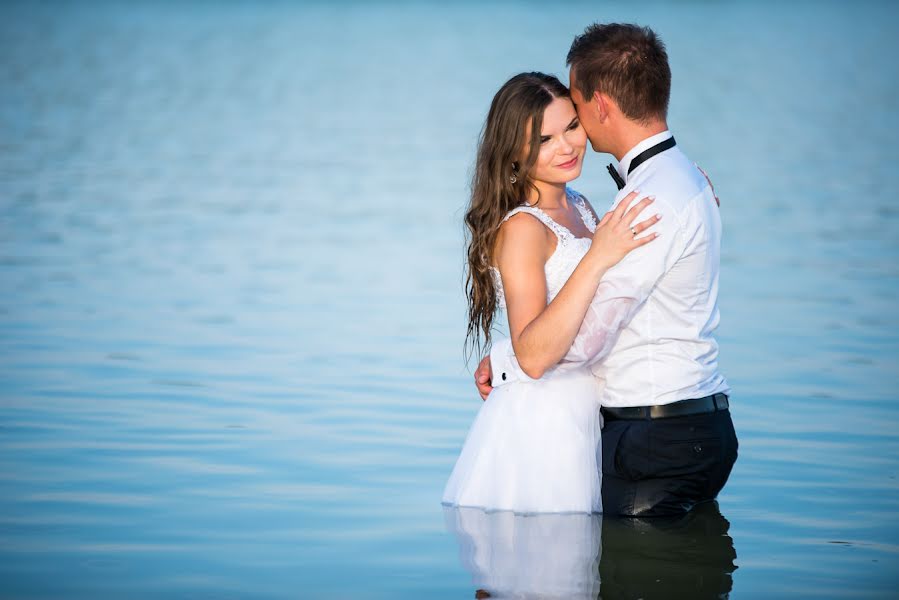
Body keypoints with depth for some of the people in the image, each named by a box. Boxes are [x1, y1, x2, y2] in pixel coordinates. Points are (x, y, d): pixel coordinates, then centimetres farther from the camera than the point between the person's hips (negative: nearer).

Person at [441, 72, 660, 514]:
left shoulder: (580, 208, 9)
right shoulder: (521, 227, -16)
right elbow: (533, 356, -26)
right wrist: (597, 259, -31)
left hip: (582, 424, 8)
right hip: (536, 425, -8)